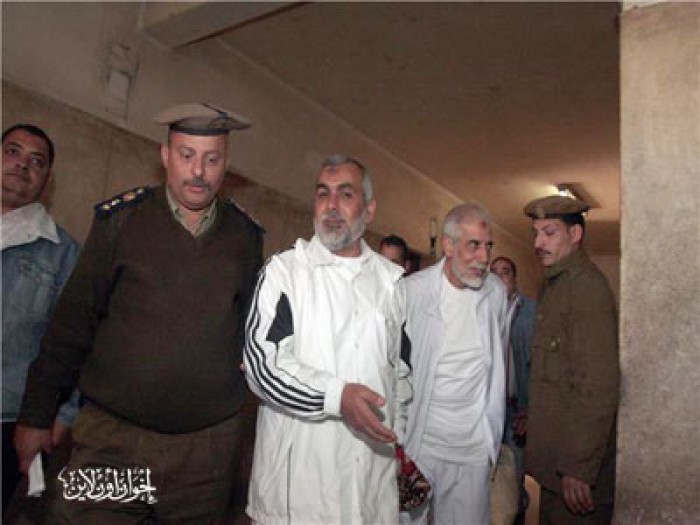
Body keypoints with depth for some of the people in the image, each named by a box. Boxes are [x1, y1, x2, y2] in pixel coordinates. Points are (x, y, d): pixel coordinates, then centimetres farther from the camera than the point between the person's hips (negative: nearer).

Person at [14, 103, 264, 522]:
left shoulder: (247, 236, 3)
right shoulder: (120, 220, -3)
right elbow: (73, 322, 0)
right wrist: (37, 416, 3)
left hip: (208, 445, 2)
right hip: (112, 435, -1)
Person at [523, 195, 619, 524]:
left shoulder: (587, 285, -16)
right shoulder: (554, 284, 14)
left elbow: (599, 388, -22)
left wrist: (578, 469, -22)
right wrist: (530, 415, 13)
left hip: (577, 463, -9)